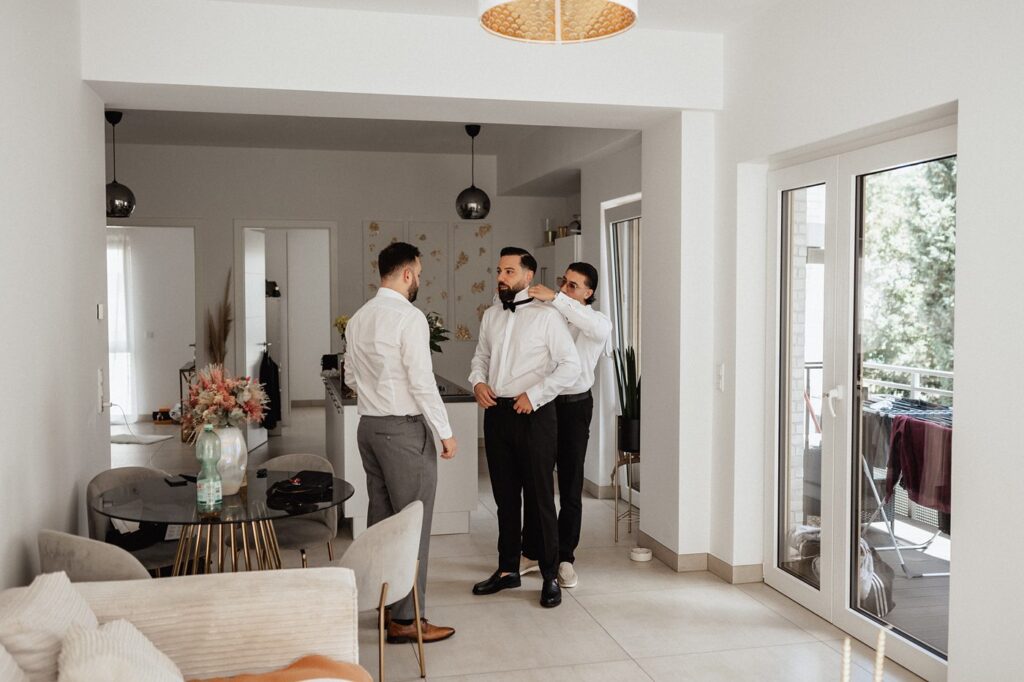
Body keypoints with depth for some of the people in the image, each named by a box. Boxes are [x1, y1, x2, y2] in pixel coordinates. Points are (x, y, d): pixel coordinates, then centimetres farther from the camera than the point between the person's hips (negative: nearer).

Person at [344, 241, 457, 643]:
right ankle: (406, 620, 5)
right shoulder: (409, 317, -15)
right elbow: (422, 381, -18)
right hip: (404, 429, -8)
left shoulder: (358, 319, 10)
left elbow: (350, 378, 16)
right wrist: (445, 432, -10)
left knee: (381, 517, 15)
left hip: (369, 426, 8)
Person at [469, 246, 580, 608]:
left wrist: (534, 394, -16)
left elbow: (571, 364, -11)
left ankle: (550, 576, 12)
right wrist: (477, 381, 1)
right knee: (505, 496, 15)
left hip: (533, 415, -6)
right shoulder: (490, 316, 11)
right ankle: (508, 569, 27)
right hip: (496, 413, 6)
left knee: (540, 498, -1)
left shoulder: (546, 315, -8)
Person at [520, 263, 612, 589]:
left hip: (574, 406, -2)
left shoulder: (597, 321, -4)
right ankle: (530, 553, 24)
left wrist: (555, 299, -37)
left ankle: (565, 559, 18)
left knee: (570, 486, 6)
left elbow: (596, 328, -30)